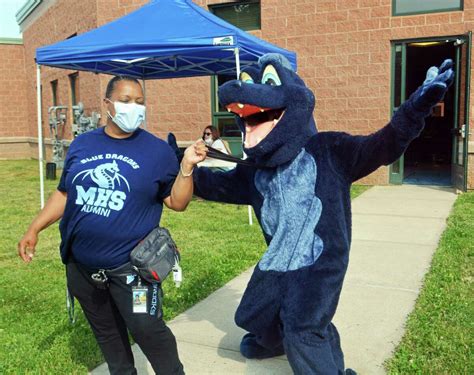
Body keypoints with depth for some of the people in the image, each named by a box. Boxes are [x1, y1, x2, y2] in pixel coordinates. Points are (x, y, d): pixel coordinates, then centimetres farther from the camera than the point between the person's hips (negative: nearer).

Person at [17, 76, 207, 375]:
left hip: (130, 265, -4)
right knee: (106, 331, 21)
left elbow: (177, 202, -6)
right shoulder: (82, 145, 4)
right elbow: (65, 193, 13)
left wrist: (187, 167, -20)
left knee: (147, 330, -2)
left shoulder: (158, 150, -6)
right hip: (81, 264, 5)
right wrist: (34, 229, 10)